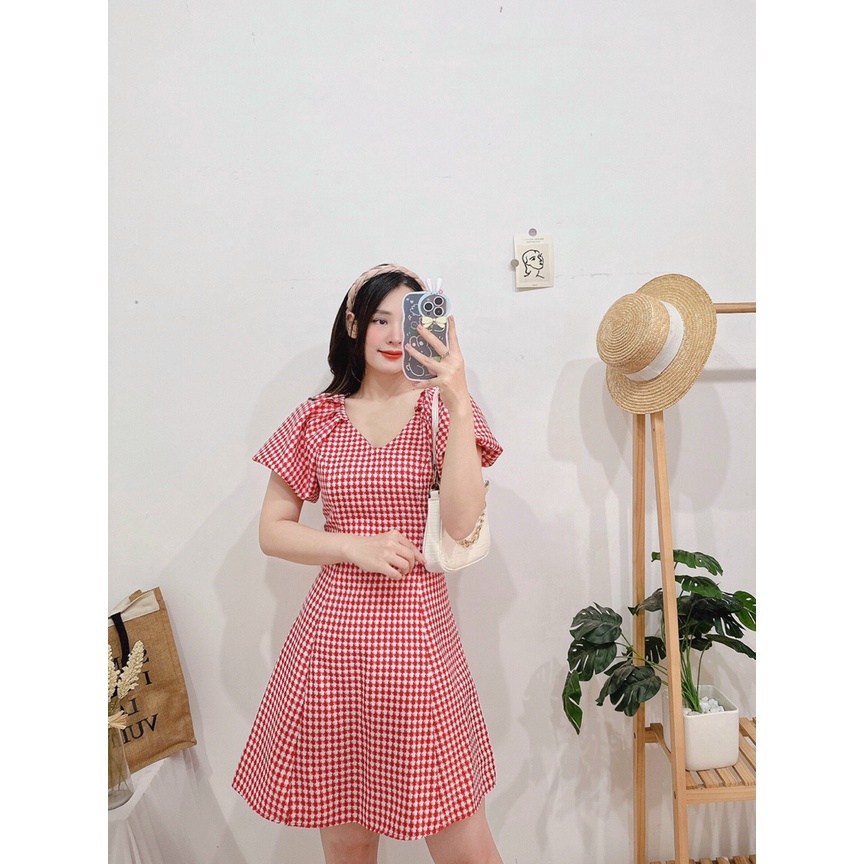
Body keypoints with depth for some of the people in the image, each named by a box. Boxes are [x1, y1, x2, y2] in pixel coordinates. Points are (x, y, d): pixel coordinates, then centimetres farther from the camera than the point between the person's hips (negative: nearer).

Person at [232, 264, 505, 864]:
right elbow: (272, 531, 6)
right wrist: (359, 547, -9)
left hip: (417, 635, -1)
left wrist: (458, 401, -21)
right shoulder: (319, 419, 5)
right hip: (333, 634, 2)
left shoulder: (441, 408, 1)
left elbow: (463, 523, -13)